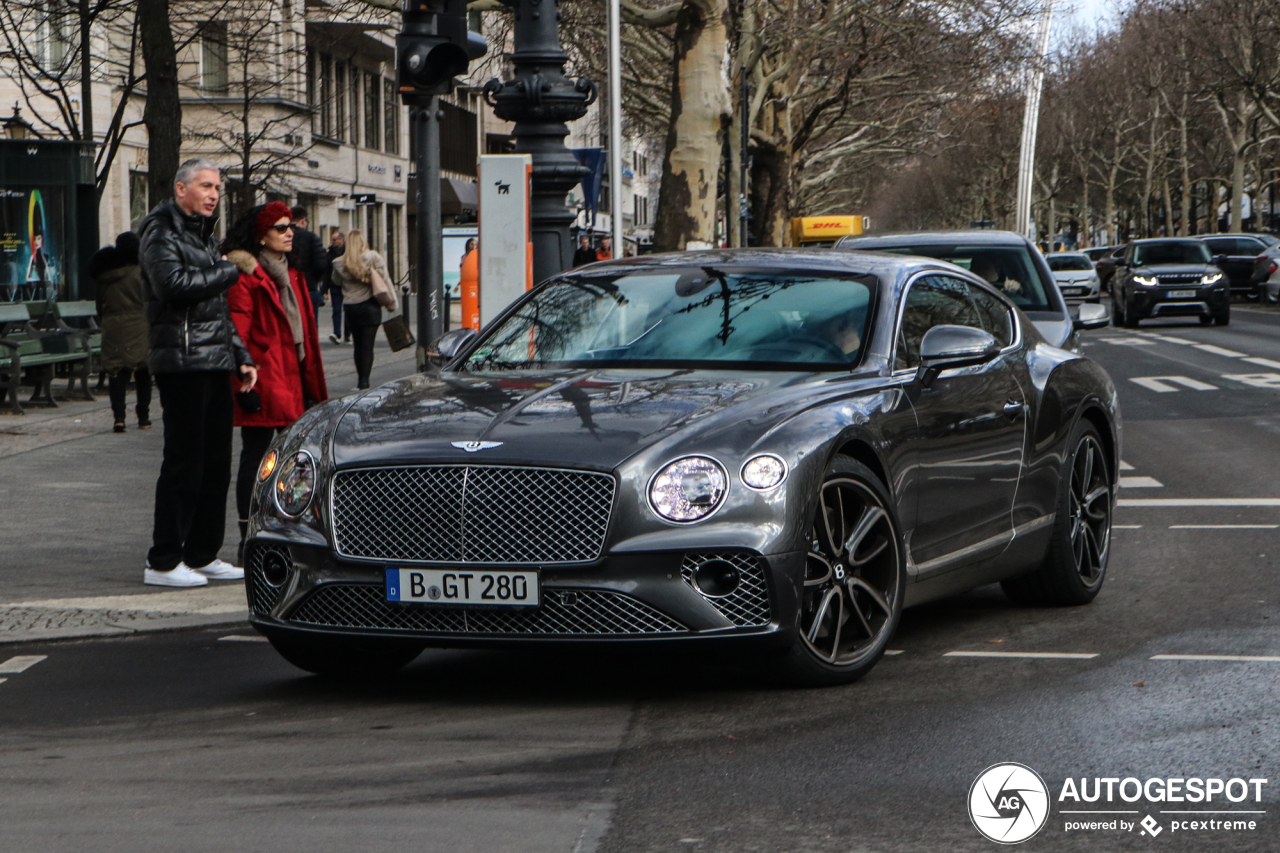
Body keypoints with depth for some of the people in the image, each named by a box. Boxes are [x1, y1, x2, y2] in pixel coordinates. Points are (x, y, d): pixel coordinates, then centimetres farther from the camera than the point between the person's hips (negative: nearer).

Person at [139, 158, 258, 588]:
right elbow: (173, 284, -24)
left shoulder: (204, 235, 23)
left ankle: (202, 554, 17)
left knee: (216, 462, 9)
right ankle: (163, 561, -4)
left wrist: (242, 357, 19)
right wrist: (228, 272, -11)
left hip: (214, 363, 9)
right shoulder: (162, 233, -6)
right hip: (182, 361, -9)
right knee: (184, 461, -9)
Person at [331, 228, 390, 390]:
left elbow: (336, 281, 14)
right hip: (370, 305, -2)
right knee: (367, 345, -3)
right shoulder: (373, 257, -8)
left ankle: (360, 380, 19)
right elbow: (385, 280, -8)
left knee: (358, 345, 14)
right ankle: (364, 381, -11)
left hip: (351, 308, 2)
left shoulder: (340, 263, -2)